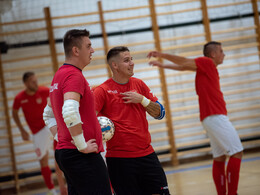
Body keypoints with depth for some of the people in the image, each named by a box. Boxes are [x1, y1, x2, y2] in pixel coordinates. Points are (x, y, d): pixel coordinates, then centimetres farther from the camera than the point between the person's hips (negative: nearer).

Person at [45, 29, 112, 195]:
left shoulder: (59, 75, 17)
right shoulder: (74, 75, -14)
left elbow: (48, 114, 28)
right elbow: (70, 113, -29)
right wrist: (82, 146, -21)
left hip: (64, 150, 10)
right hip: (83, 157, -10)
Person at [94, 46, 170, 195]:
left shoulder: (139, 84, 10)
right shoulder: (103, 91, -5)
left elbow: (160, 113, 10)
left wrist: (142, 99, -5)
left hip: (147, 154, 5)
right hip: (119, 159, -4)